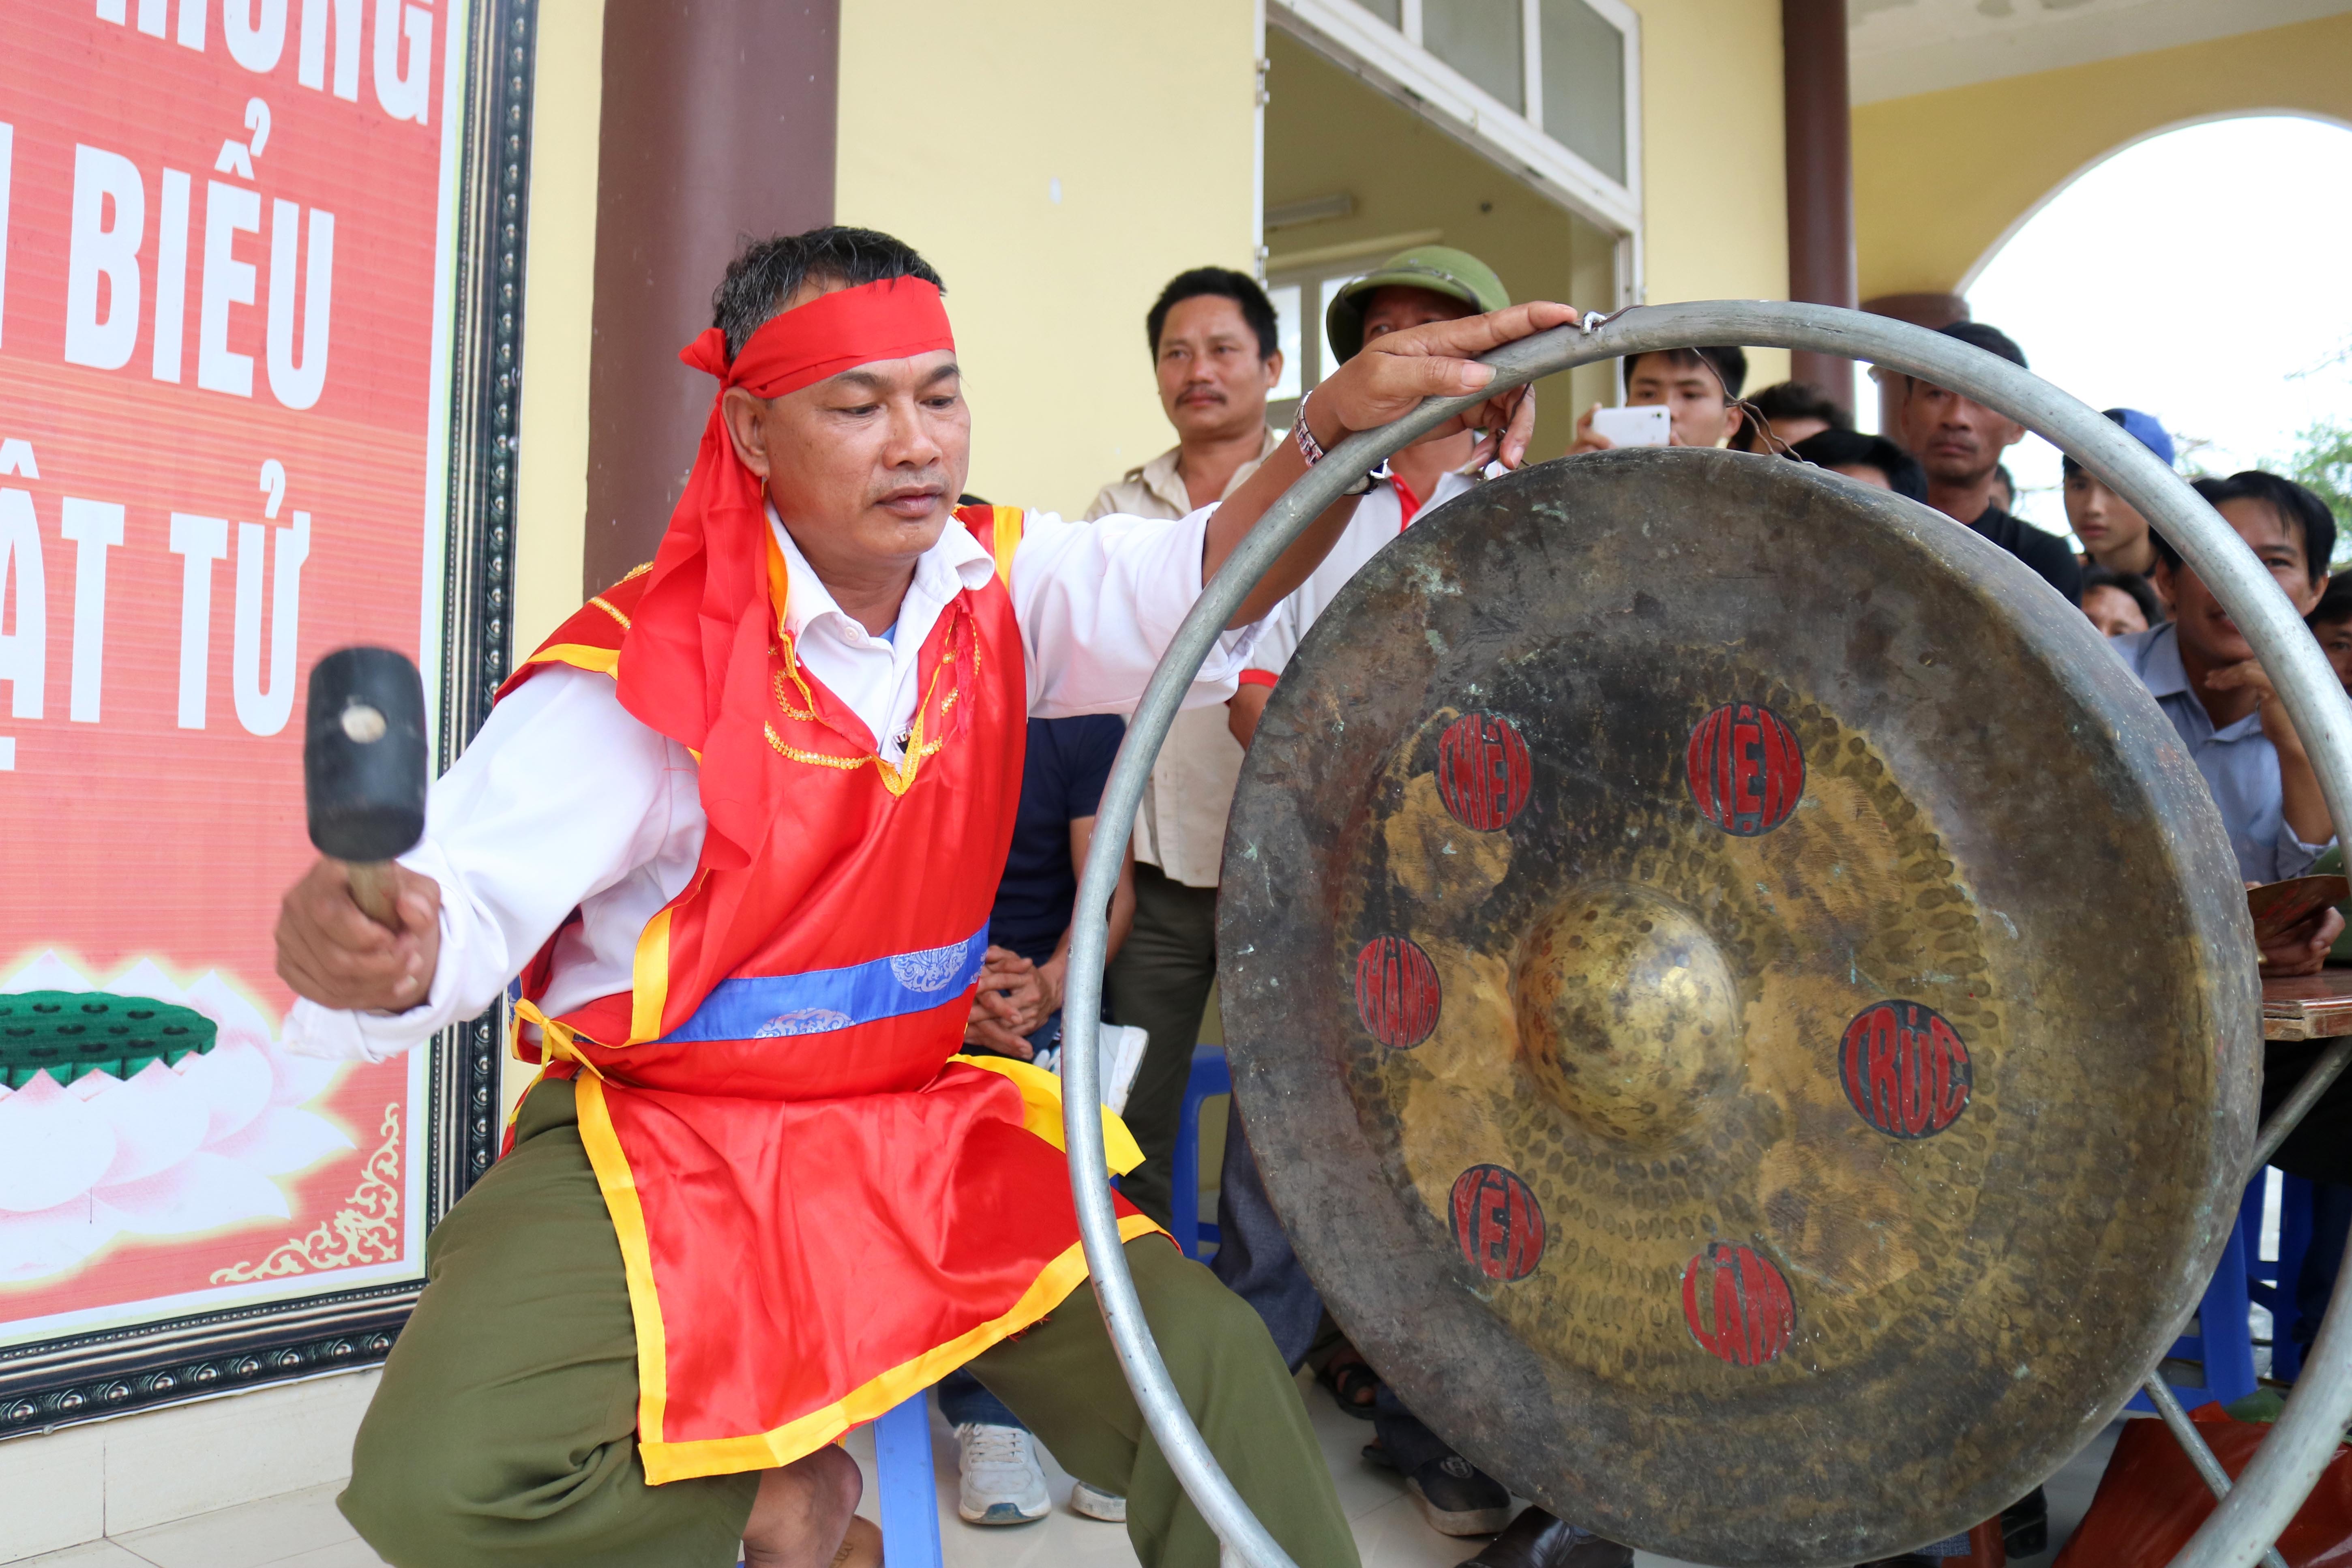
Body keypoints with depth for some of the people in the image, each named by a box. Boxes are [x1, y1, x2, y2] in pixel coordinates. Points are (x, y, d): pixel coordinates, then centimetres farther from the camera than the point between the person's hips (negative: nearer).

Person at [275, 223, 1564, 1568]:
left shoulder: (999, 585, -2)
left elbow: (1203, 588, -17)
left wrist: (1343, 426, -34)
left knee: (1211, 1360, -14)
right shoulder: (648, 666, -17)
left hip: (915, 1125, 3)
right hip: (659, 1141, -3)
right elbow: (467, 900, -21)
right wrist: (371, 947, -45)